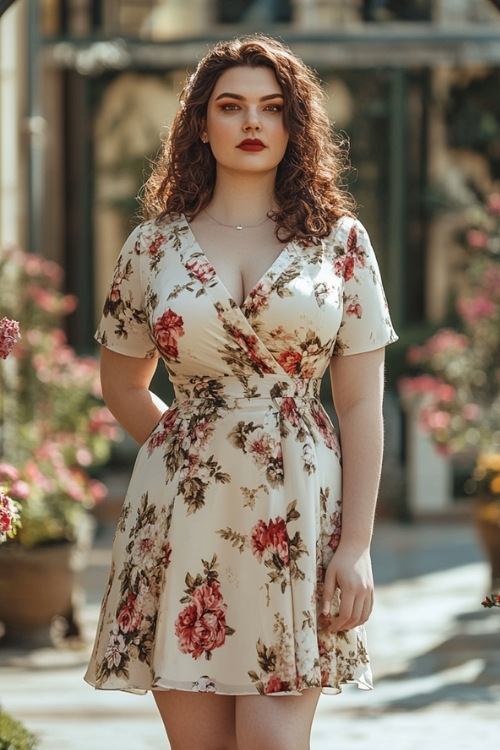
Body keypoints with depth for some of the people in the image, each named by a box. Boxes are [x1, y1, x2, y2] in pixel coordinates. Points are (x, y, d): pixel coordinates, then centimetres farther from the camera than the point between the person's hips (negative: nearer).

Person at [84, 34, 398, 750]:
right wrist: (189, 451, 7)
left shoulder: (338, 240, 5)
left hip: (299, 511, -1)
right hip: (183, 515, 1)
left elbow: (361, 403, 3)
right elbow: (122, 383, 21)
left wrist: (358, 543, -4)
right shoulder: (156, 245, 7)